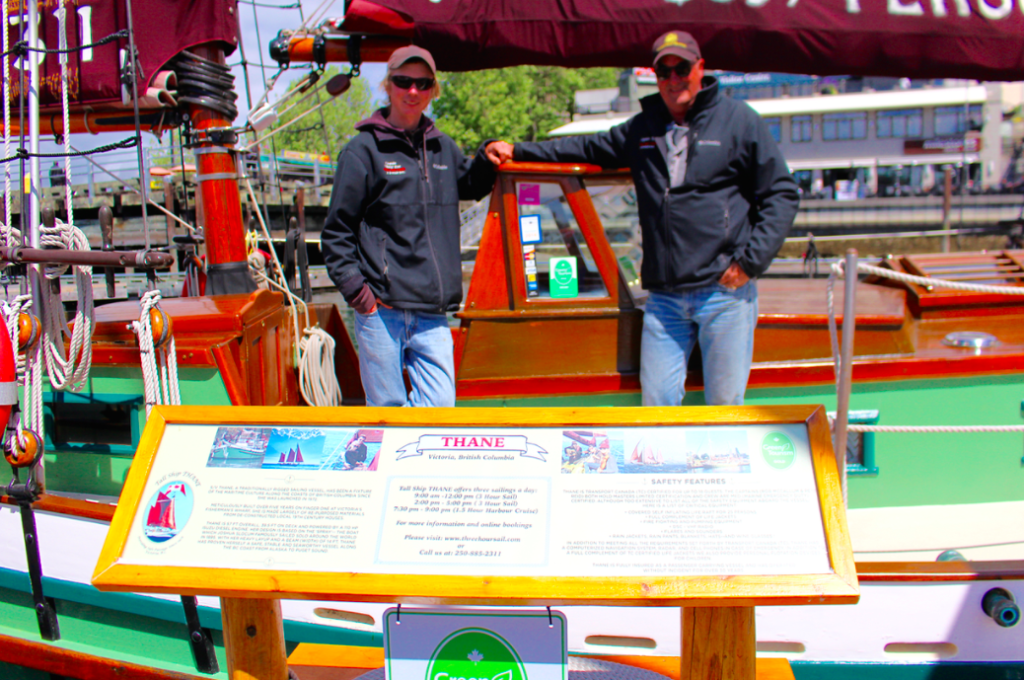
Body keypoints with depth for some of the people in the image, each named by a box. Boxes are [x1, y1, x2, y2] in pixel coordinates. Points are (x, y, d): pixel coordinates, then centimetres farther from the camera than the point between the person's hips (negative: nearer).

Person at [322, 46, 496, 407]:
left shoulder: (442, 147, 14)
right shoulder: (364, 150, 1)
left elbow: (469, 185, 34)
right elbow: (336, 231, 1)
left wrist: (487, 159, 12)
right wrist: (354, 287, -10)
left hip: (433, 315, 4)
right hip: (381, 311, -4)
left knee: (440, 406, -3)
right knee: (387, 410, 2)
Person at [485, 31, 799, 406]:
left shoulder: (739, 120, 2)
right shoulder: (640, 129, 15)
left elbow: (781, 195, 2)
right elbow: (585, 149, 27)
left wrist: (750, 262, -6)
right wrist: (516, 150, 18)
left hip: (724, 292, -4)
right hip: (663, 297, 4)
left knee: (725, 404, 1)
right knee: (655, 401, 4)